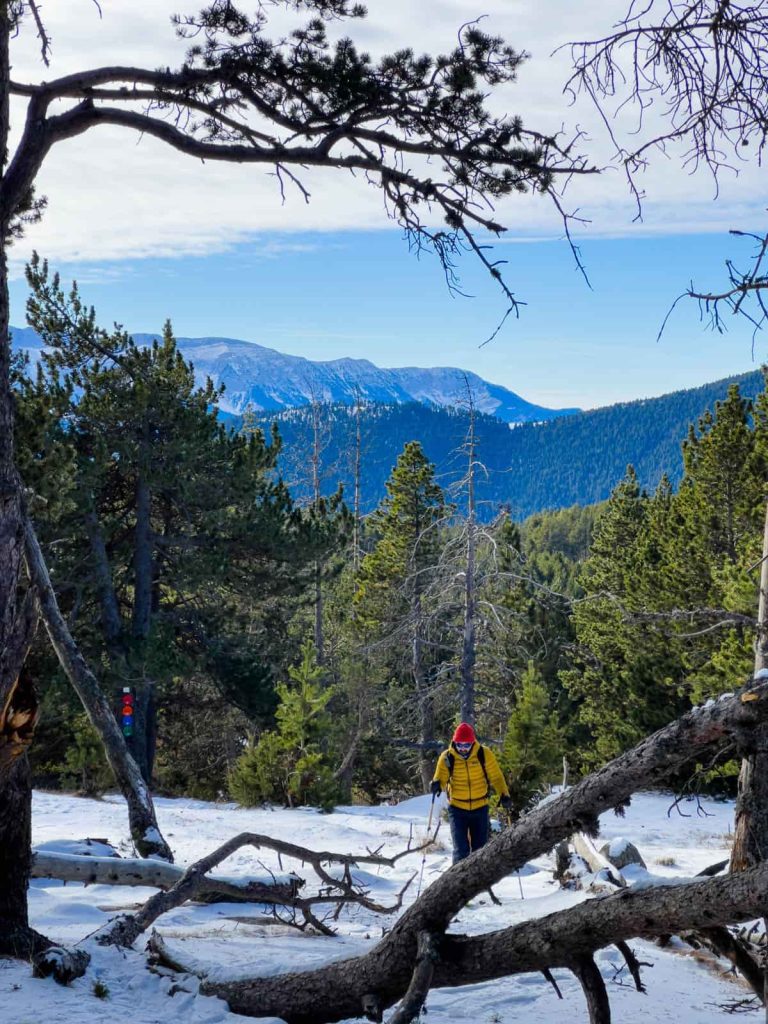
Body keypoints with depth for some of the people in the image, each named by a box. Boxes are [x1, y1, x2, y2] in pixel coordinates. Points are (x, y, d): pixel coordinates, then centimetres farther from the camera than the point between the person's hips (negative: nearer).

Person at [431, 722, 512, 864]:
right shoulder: (447, 757, -11)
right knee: (461, 849, -9)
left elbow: (496, 776, 0)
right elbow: (441, 778, -3)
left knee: (480, 848, 10)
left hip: (480, 807, 1)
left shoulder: (484, 754, -10)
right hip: (457, 808, -1)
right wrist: (437, 785, -26)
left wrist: (504, 795, -12)